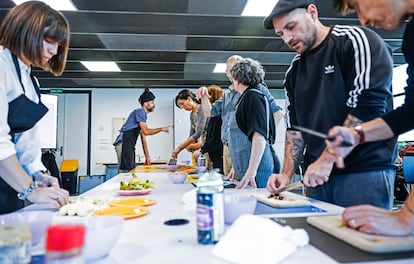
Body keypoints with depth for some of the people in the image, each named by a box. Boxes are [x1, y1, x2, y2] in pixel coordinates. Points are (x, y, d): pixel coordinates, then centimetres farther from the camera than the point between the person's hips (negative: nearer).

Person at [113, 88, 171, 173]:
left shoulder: (142, 114, 22)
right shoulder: (140, 111, -6)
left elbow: (143, 138, 21)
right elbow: (146, 131, -17)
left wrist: (147, 156, 19)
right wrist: (161, 129, -4)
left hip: (129, 146, 10)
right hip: (124, 144, -10)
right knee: (125, 171, -10)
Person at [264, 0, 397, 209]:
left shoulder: (356, 41, -5)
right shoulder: (294, 71, 13)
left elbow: (368, 108, -15)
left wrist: (327, 159, -15)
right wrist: (287, 174, 4)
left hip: (364, 171, -5)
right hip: (317, 176, 6)